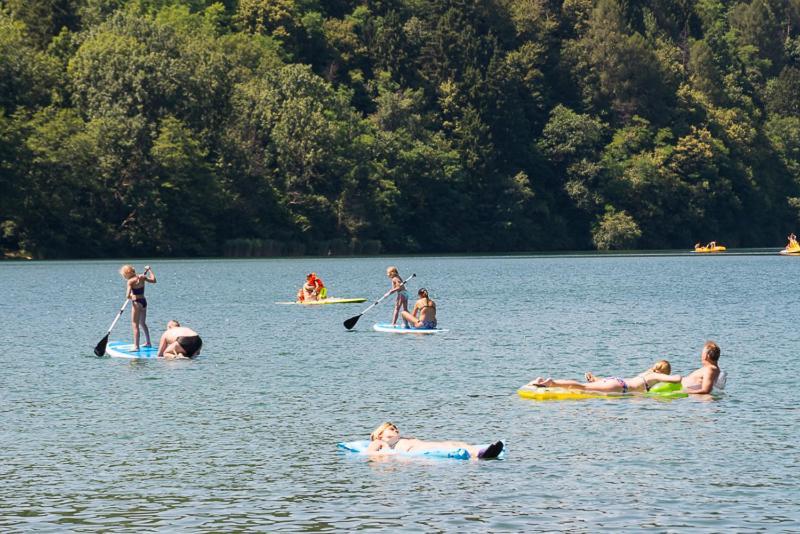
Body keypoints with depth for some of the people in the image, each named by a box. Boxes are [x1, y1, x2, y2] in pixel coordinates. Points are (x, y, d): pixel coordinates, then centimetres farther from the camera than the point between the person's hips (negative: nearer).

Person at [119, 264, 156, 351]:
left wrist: (131, 297, 1)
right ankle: (148, 343, 33)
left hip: (137, 302, -8)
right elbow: (153, 280, 17)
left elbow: (128, 296, -23)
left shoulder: (130, 281, -16)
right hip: (144, 301, 8)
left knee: (135, 325, -5)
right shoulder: (142, 277, 3)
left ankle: (136, 346, -10)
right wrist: (149, 270, 27)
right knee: (143, 323, 24)